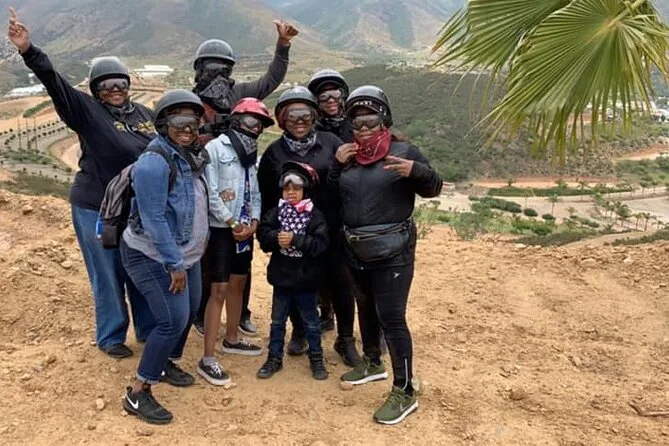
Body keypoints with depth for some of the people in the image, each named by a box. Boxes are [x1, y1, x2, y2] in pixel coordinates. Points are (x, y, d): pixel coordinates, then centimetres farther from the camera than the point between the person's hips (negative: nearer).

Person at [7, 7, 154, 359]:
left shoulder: (145, 114, 5)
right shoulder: (87, 110, -8)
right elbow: (55, 83, -22)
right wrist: (29, 51, -36)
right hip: (95, 210, -4)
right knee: (107, 277, 7)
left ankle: (149, 330, 33)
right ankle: (110, 337, 26)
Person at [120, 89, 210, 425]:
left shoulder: (191, 156, 5)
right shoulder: (155, 162, -24)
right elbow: (154, 220, -26)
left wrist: (183, 259, 14)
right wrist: (174, 264, -23)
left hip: (185, 253, 9)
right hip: (153, 256, -9)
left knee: (190, 312, 16)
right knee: (173, 320, -12)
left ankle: (165, 363, 39)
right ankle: (137, 393, 0)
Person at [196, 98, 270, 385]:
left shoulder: (251, 153, 13)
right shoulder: (215, 148, -10)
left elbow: (255, 191, 11)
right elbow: (210, 193, -16)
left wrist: (253, 221, -4)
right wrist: (232, 223, -14)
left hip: (245, 228, 7)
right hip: (221, 229, -7)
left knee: (238, 284, 17)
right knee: (219, 290, -9)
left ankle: (232, 339, 34)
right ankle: (207, 360, -4)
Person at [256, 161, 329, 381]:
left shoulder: (315, 215, -9)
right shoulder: (276, 212, -1)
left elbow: (321, 244, -18)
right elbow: (262, 234, -7)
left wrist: (295, 240, -25)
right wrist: (276, 238, -26)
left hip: (306, 279, -2)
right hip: (281, 276, 3)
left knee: (311, 322, 13)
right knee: (277, 320, 15)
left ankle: (316, 358, 28)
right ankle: (275, 358, 28)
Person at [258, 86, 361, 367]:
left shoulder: (330, 142, -1)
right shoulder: (274, 152, 3)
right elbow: (266, 197, 6)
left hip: (330, 229, -1)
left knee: (340, 283, 6)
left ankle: (345, 339, 23)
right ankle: (298, 334, 35)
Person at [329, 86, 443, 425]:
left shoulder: (403, 151, -8)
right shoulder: (348, 155, 7)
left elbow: (433, 189, -6)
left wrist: (416, 171, -27)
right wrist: (337, 165, -5)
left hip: (392, 252, -6)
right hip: (356, 251, 6)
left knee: (391, 318, -8)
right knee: (366, 308, 21)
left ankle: (404, 393, 3)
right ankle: (372, 363, 43)